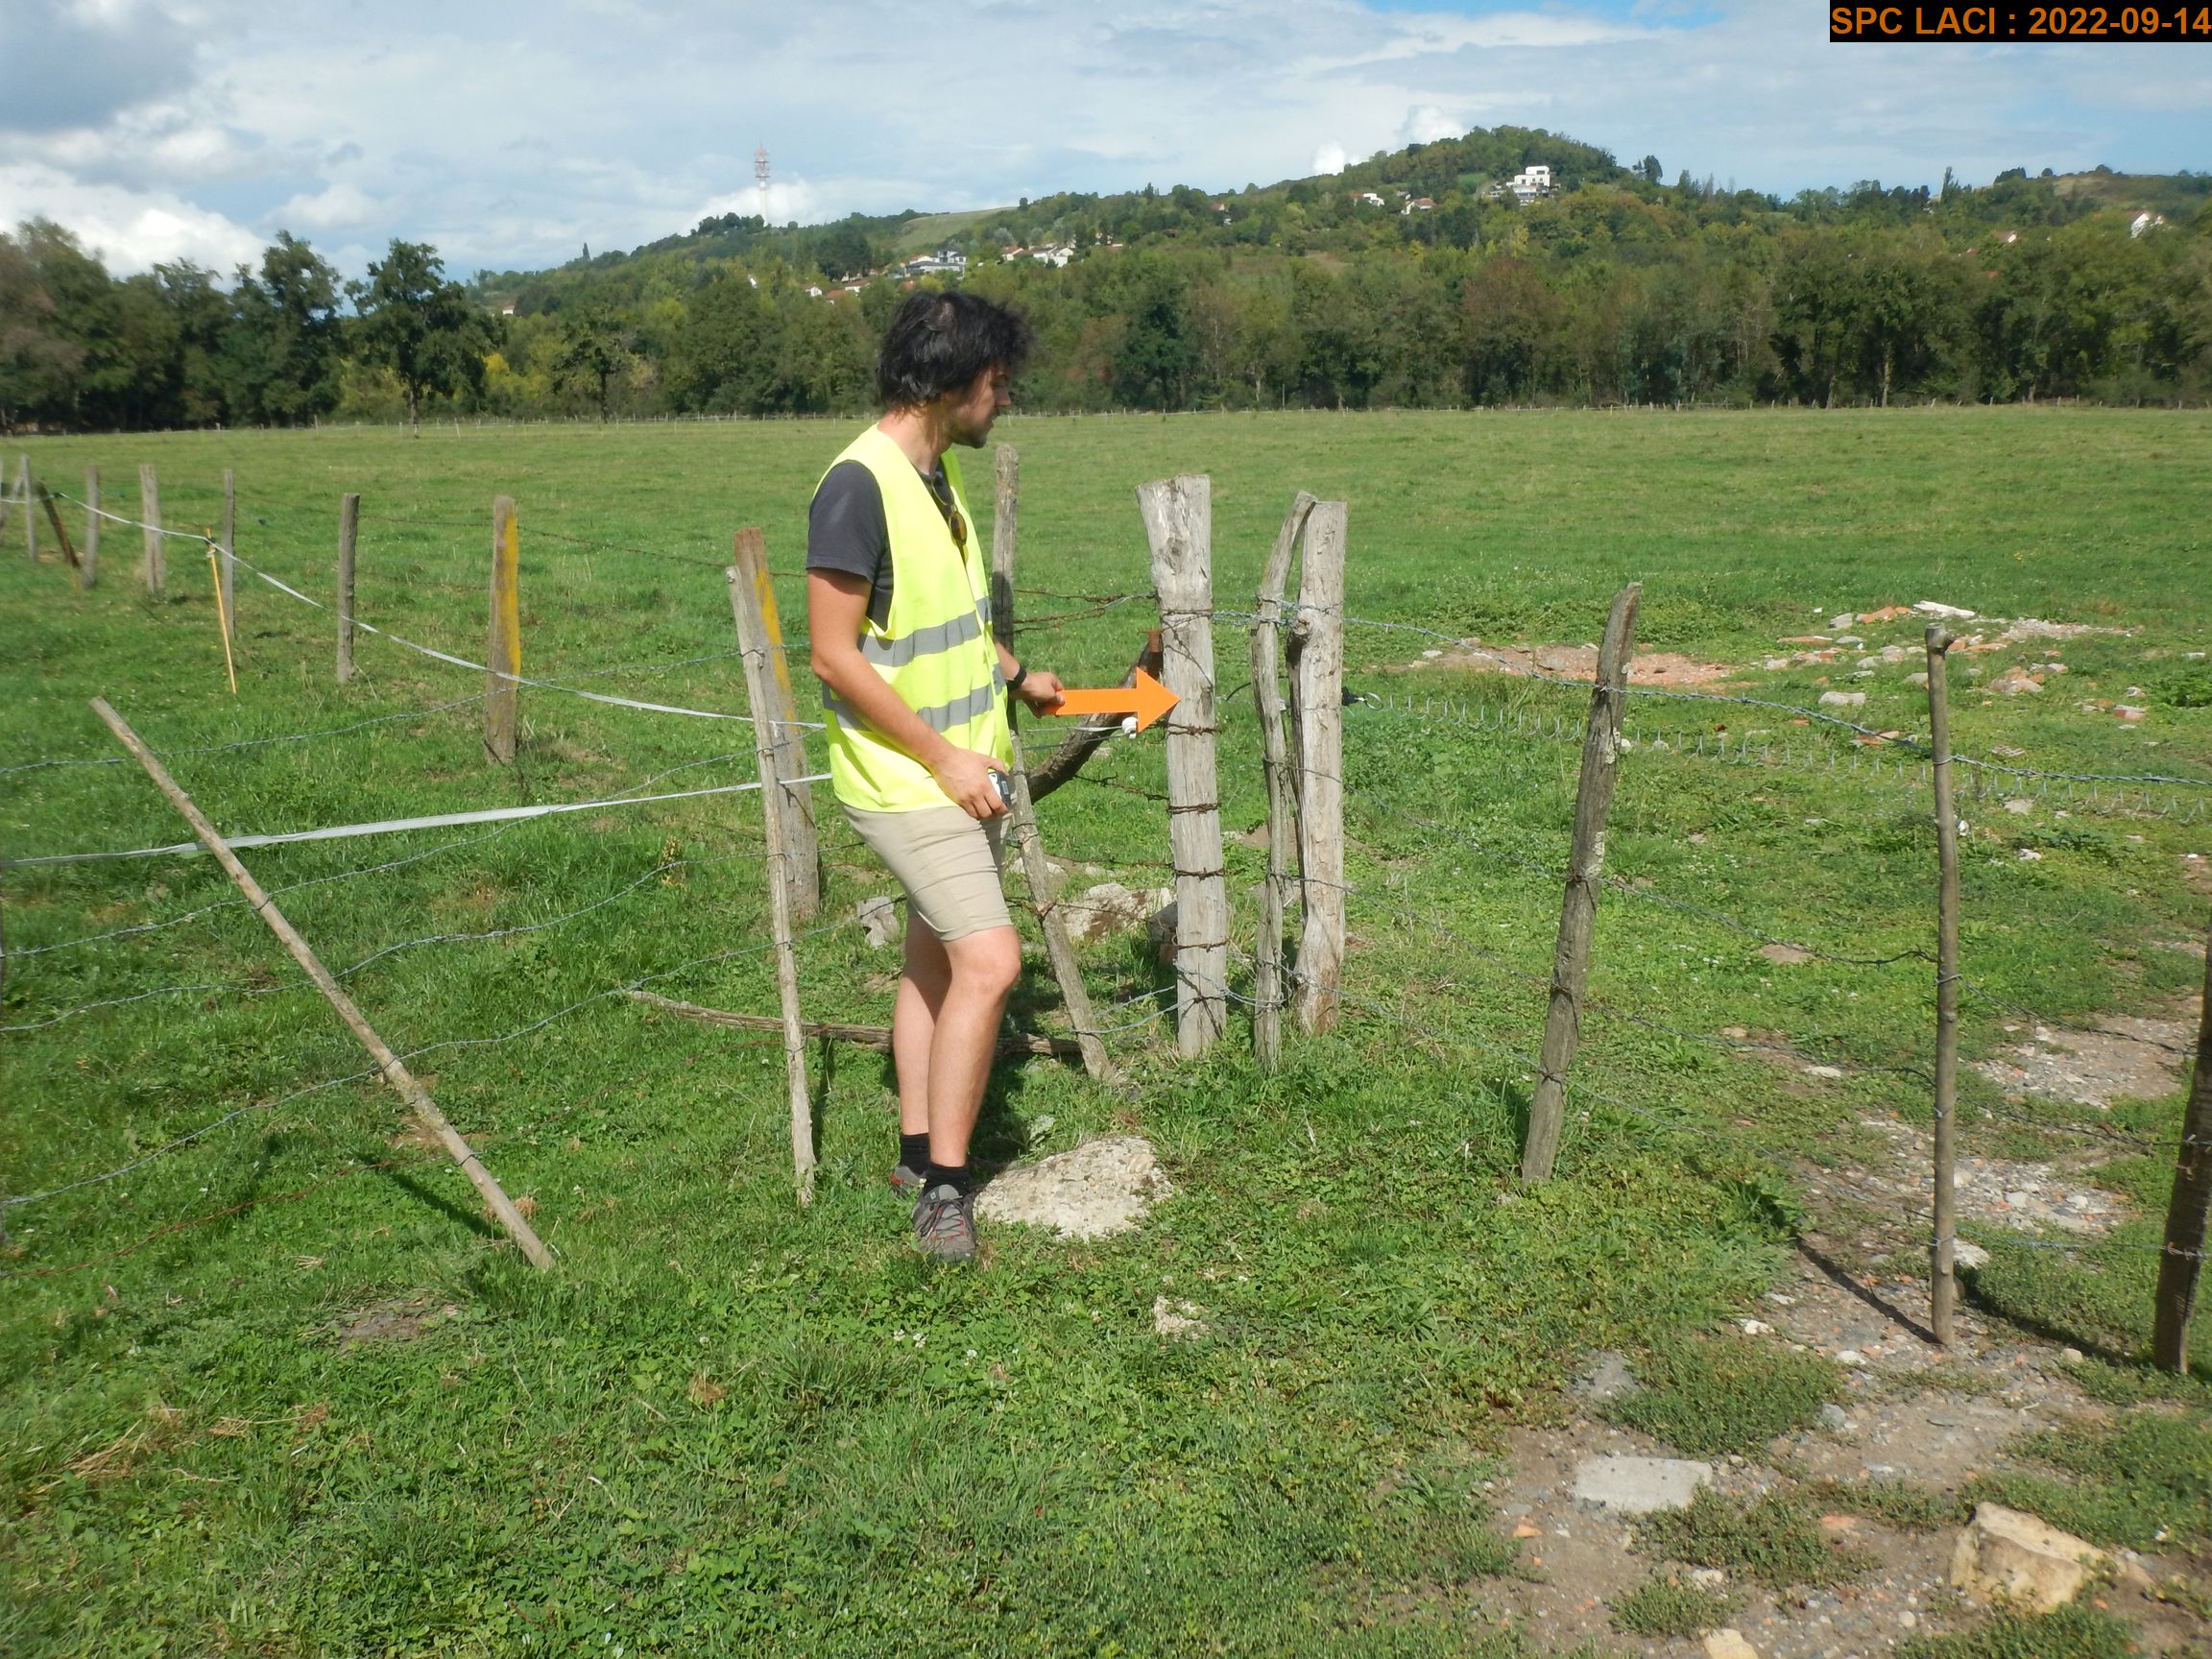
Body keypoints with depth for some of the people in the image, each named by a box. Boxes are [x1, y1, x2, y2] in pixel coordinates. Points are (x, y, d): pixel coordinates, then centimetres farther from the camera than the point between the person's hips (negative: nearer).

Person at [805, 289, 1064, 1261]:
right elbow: (836, 654, -21)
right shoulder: (858, 487, -20)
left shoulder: (939, 471, 8)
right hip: (906, 780, -9)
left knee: (935, 958, 15)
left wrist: (1016, 677, 31)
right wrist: (943, 756, -19)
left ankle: (919, 1151, 28)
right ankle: (945, 1183, -2)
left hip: (967, 767, 9)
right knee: (990, 960, -15)